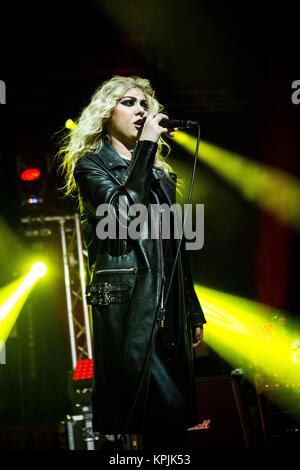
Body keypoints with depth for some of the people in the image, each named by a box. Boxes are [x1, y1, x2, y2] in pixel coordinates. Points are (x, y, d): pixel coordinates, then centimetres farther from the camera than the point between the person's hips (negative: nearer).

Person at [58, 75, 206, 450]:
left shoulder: (161, 172, 22)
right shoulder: (92, 165, 4)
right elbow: (123, 210, -17)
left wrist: (194, 311, 19)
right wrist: (146, 145, -10)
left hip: (168, 303, 7)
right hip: (126, 301, -6)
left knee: (173, 411, 3)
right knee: (165, 406, -17)